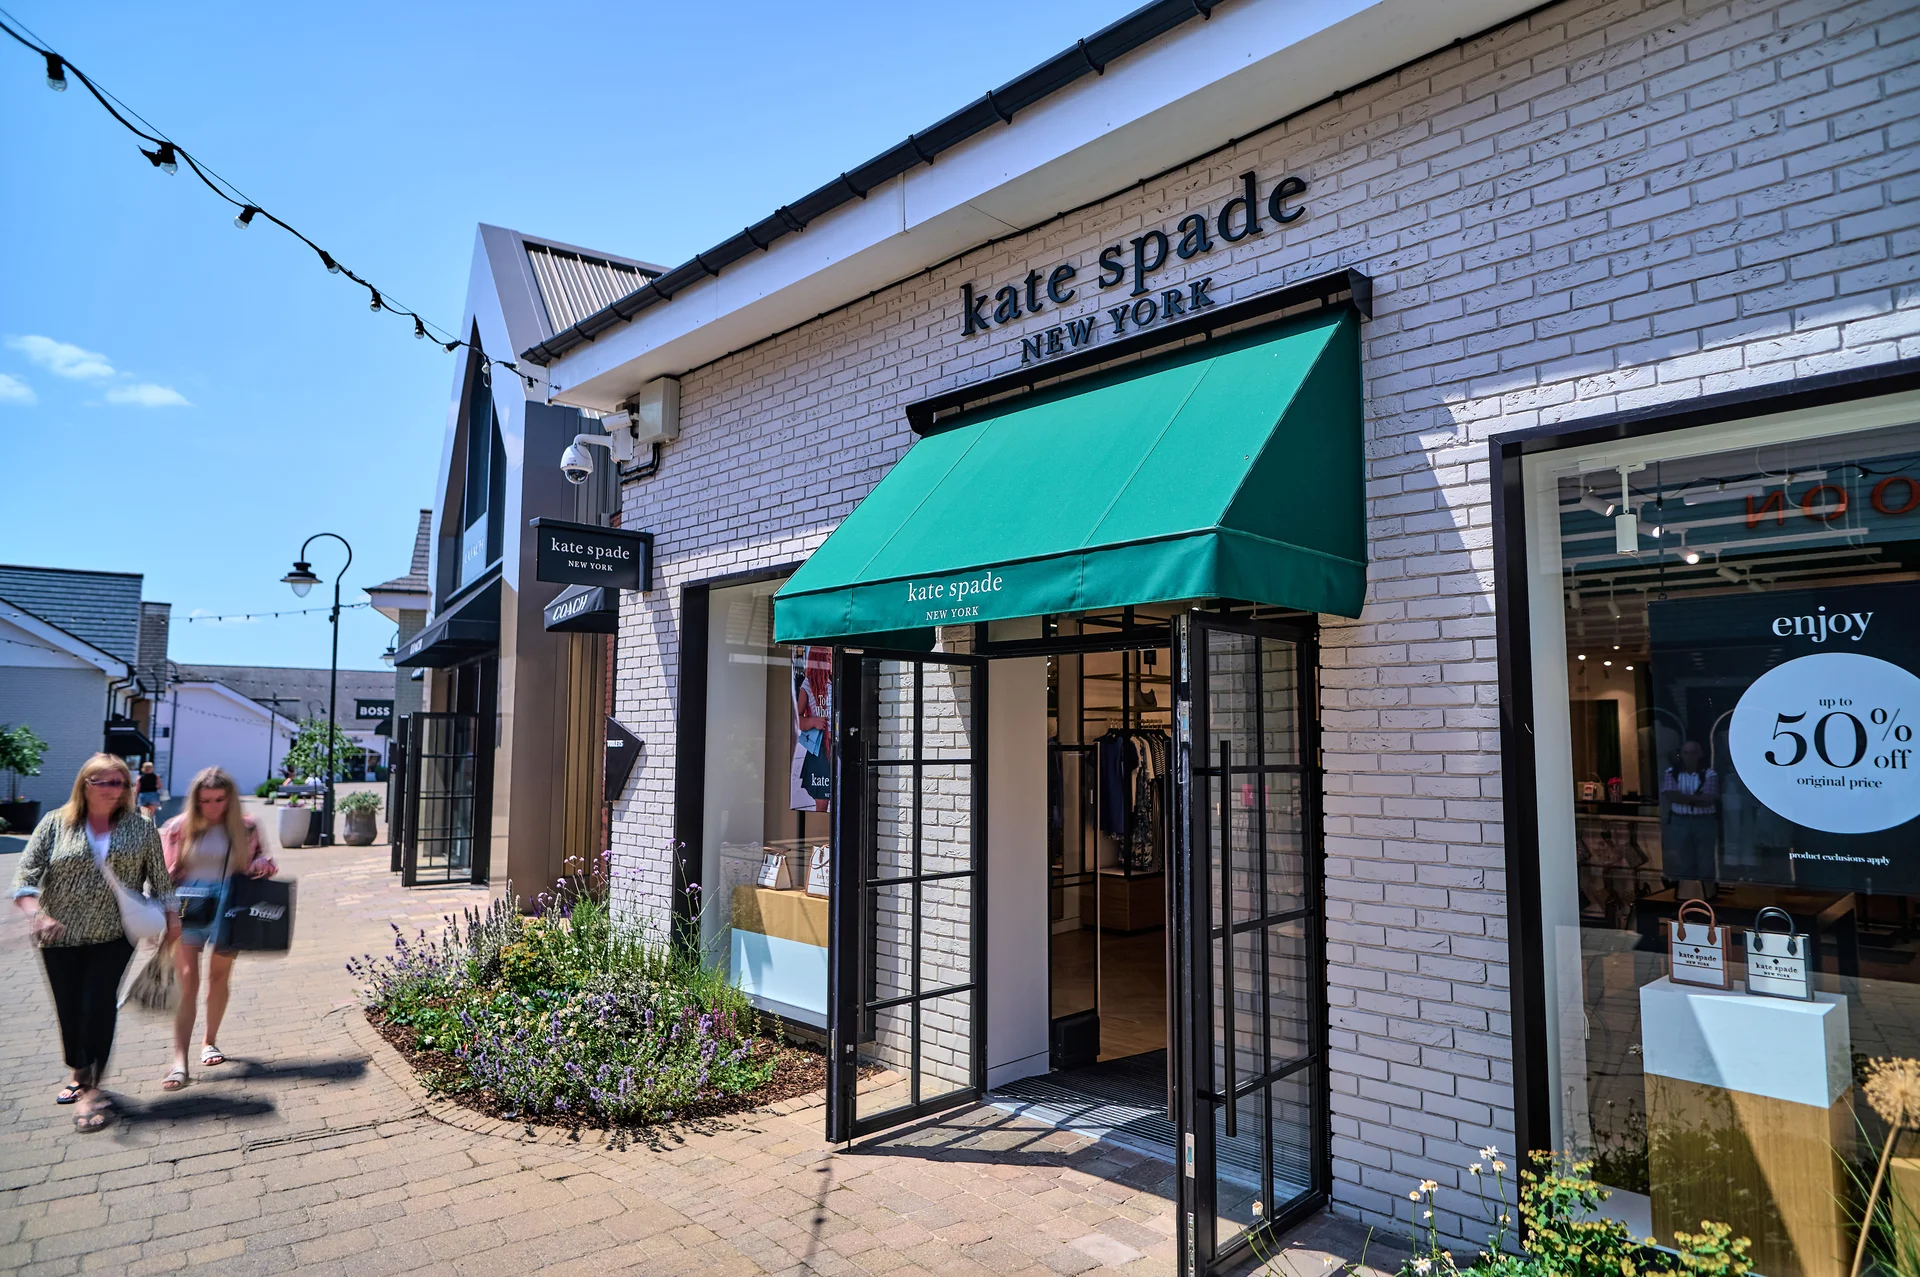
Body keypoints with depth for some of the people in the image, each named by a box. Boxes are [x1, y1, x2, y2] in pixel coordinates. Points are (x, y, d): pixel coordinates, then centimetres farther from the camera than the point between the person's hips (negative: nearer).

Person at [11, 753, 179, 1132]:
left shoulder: (141, 830, 2)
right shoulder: (55, 824, 1)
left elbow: (160, 878, 6)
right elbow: (25, 875, -5)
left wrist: (171, 917, 4)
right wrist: (36, 914, -21)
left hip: (114, 937, -1)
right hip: (61, 938, 1)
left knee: (100, 1005, -9)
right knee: (69, 1009, 10)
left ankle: (90, 1087, 0)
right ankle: (80, 1072, 33)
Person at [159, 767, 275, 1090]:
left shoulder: (245, 828, 3)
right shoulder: (179, 828, 1)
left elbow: (257, 864, 14)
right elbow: (165, 873, 3)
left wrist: (263, 864, -9)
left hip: (227, 909, 1)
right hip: (187, 908, -1)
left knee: (220, 976, 14)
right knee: (187, 979, -9)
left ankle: (210, 1042, 33)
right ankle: (179, 1060, -7)